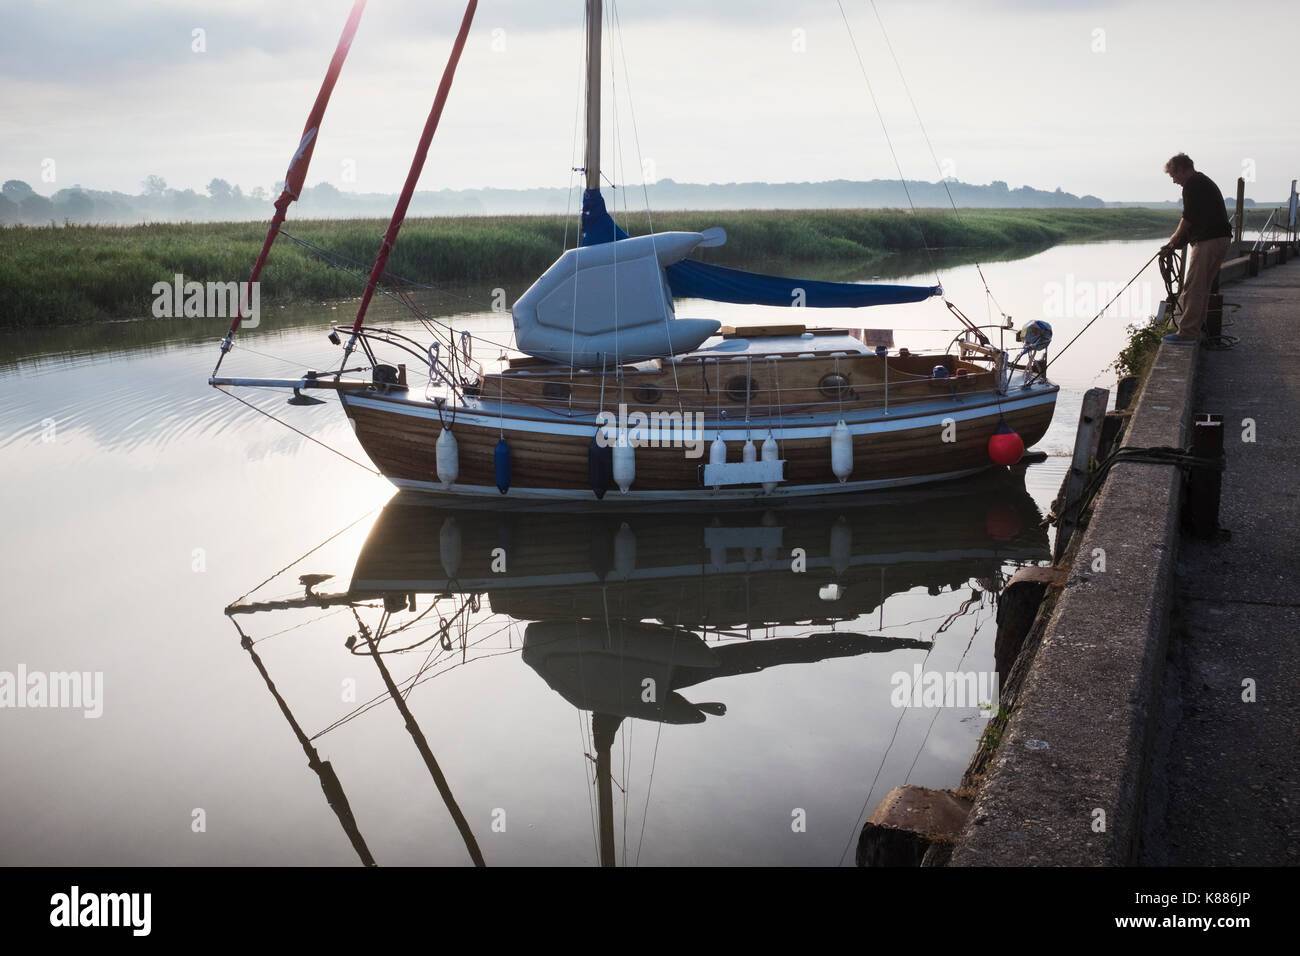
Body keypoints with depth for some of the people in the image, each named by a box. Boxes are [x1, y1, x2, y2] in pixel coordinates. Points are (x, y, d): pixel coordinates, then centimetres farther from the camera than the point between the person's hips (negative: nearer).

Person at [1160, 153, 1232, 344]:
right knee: (1203, 288, 15)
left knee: (1193, 288, -9)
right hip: (1221, 240, 10)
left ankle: (1187, 333, -10)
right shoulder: (1206, 182, 23)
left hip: (1207, 242, -10)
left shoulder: (1192, 185, -9)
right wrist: (1178, 240, 17)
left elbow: (1188, 218, -11)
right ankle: (1194, 331, 20)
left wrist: (1173, 241, 3)